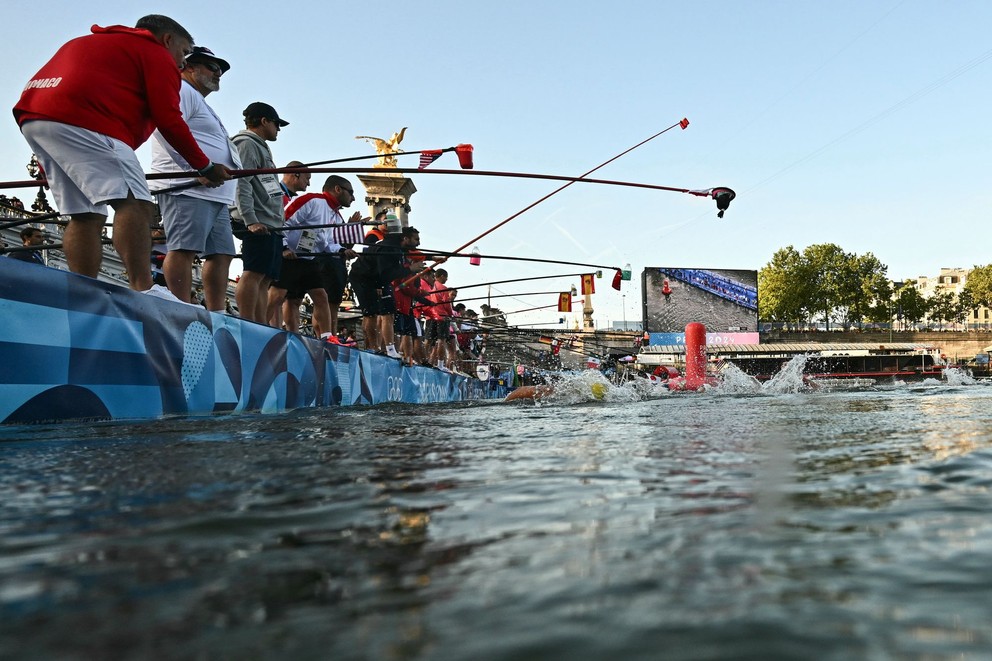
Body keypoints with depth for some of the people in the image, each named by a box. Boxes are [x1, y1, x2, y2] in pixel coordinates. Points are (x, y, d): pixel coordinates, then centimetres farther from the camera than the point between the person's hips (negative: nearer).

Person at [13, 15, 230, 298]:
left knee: (85, 214, 8)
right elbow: (168, 121, 0)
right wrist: (205, 166, 10)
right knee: (135, 201, -16)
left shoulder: (93, 42, 35)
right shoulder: (156, 53, 10)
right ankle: (143, 291, -29)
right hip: (81, 118, -9)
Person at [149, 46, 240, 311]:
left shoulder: (200, 103, 35)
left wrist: (230, 176, 26)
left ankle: (216, 316, 3)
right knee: (184, 248, -17)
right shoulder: (180, 91, 2)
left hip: (214, 194, 10)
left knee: (221, 253, 3)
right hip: (188, 189, -10)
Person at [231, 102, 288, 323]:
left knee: (264, 279, 5)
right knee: (254, 273, -16)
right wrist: (250, 220, -23)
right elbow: (241, 183, -13)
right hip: (258, 224, -10)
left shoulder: (261, 147, 30)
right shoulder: (247, 143, 0)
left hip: (271, 224, 10)